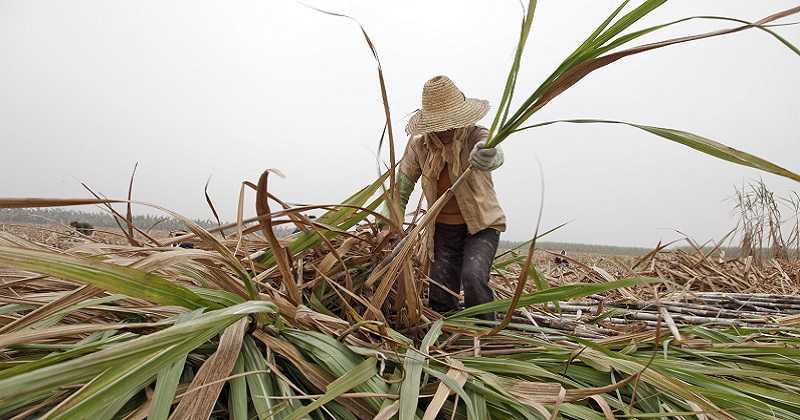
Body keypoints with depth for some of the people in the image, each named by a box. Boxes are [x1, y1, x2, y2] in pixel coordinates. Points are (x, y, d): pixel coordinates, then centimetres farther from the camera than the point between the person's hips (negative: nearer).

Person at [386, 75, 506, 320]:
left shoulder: (474, 136, -18)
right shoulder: (418, 144, -7)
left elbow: (493, 155, -43)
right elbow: (401, 187, 2)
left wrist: (487, 155, -67)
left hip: (481, 226, -3)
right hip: (443, 230, 4)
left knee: (473, 277, -27)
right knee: (440, 299, 3)